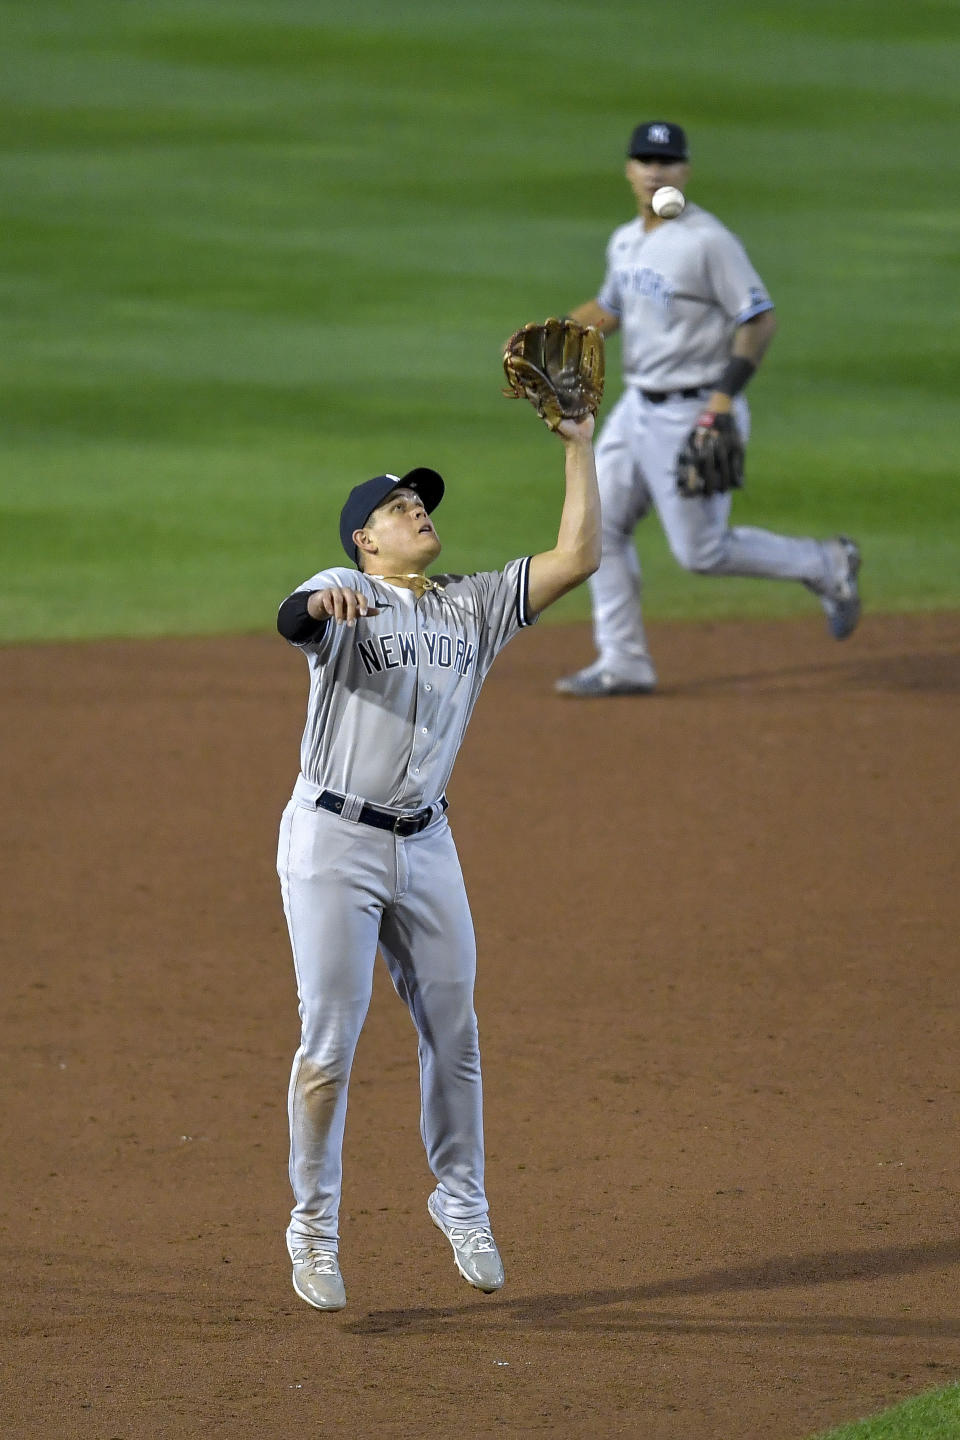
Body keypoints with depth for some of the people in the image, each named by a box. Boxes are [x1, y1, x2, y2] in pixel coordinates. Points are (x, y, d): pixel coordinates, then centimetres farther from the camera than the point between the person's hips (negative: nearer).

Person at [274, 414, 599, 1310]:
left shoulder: (474, 607, 11)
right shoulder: (343, 597, -6)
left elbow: (576, 558, 6)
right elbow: (290, 620, -29)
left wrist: (578, 448, 3)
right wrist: (323, 603, -53)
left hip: (424, 845, 5)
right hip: (333, 842, -5)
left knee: (452, 1037, 10)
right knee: (330, 1044, -4)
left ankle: (461, 1203, 28)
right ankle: (314, 1226, 8)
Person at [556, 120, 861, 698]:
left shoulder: (709, 241, -16)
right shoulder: (625, 242, 9)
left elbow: (760, 318, -17)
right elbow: (610, 308, 24)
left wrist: (726, 393, -24)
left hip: (694, 413, -8)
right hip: (637, 407, 8)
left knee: (703, 551, -4)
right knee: (602, 525, 5)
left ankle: (825, 565, 15)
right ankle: (623, 664, 12)